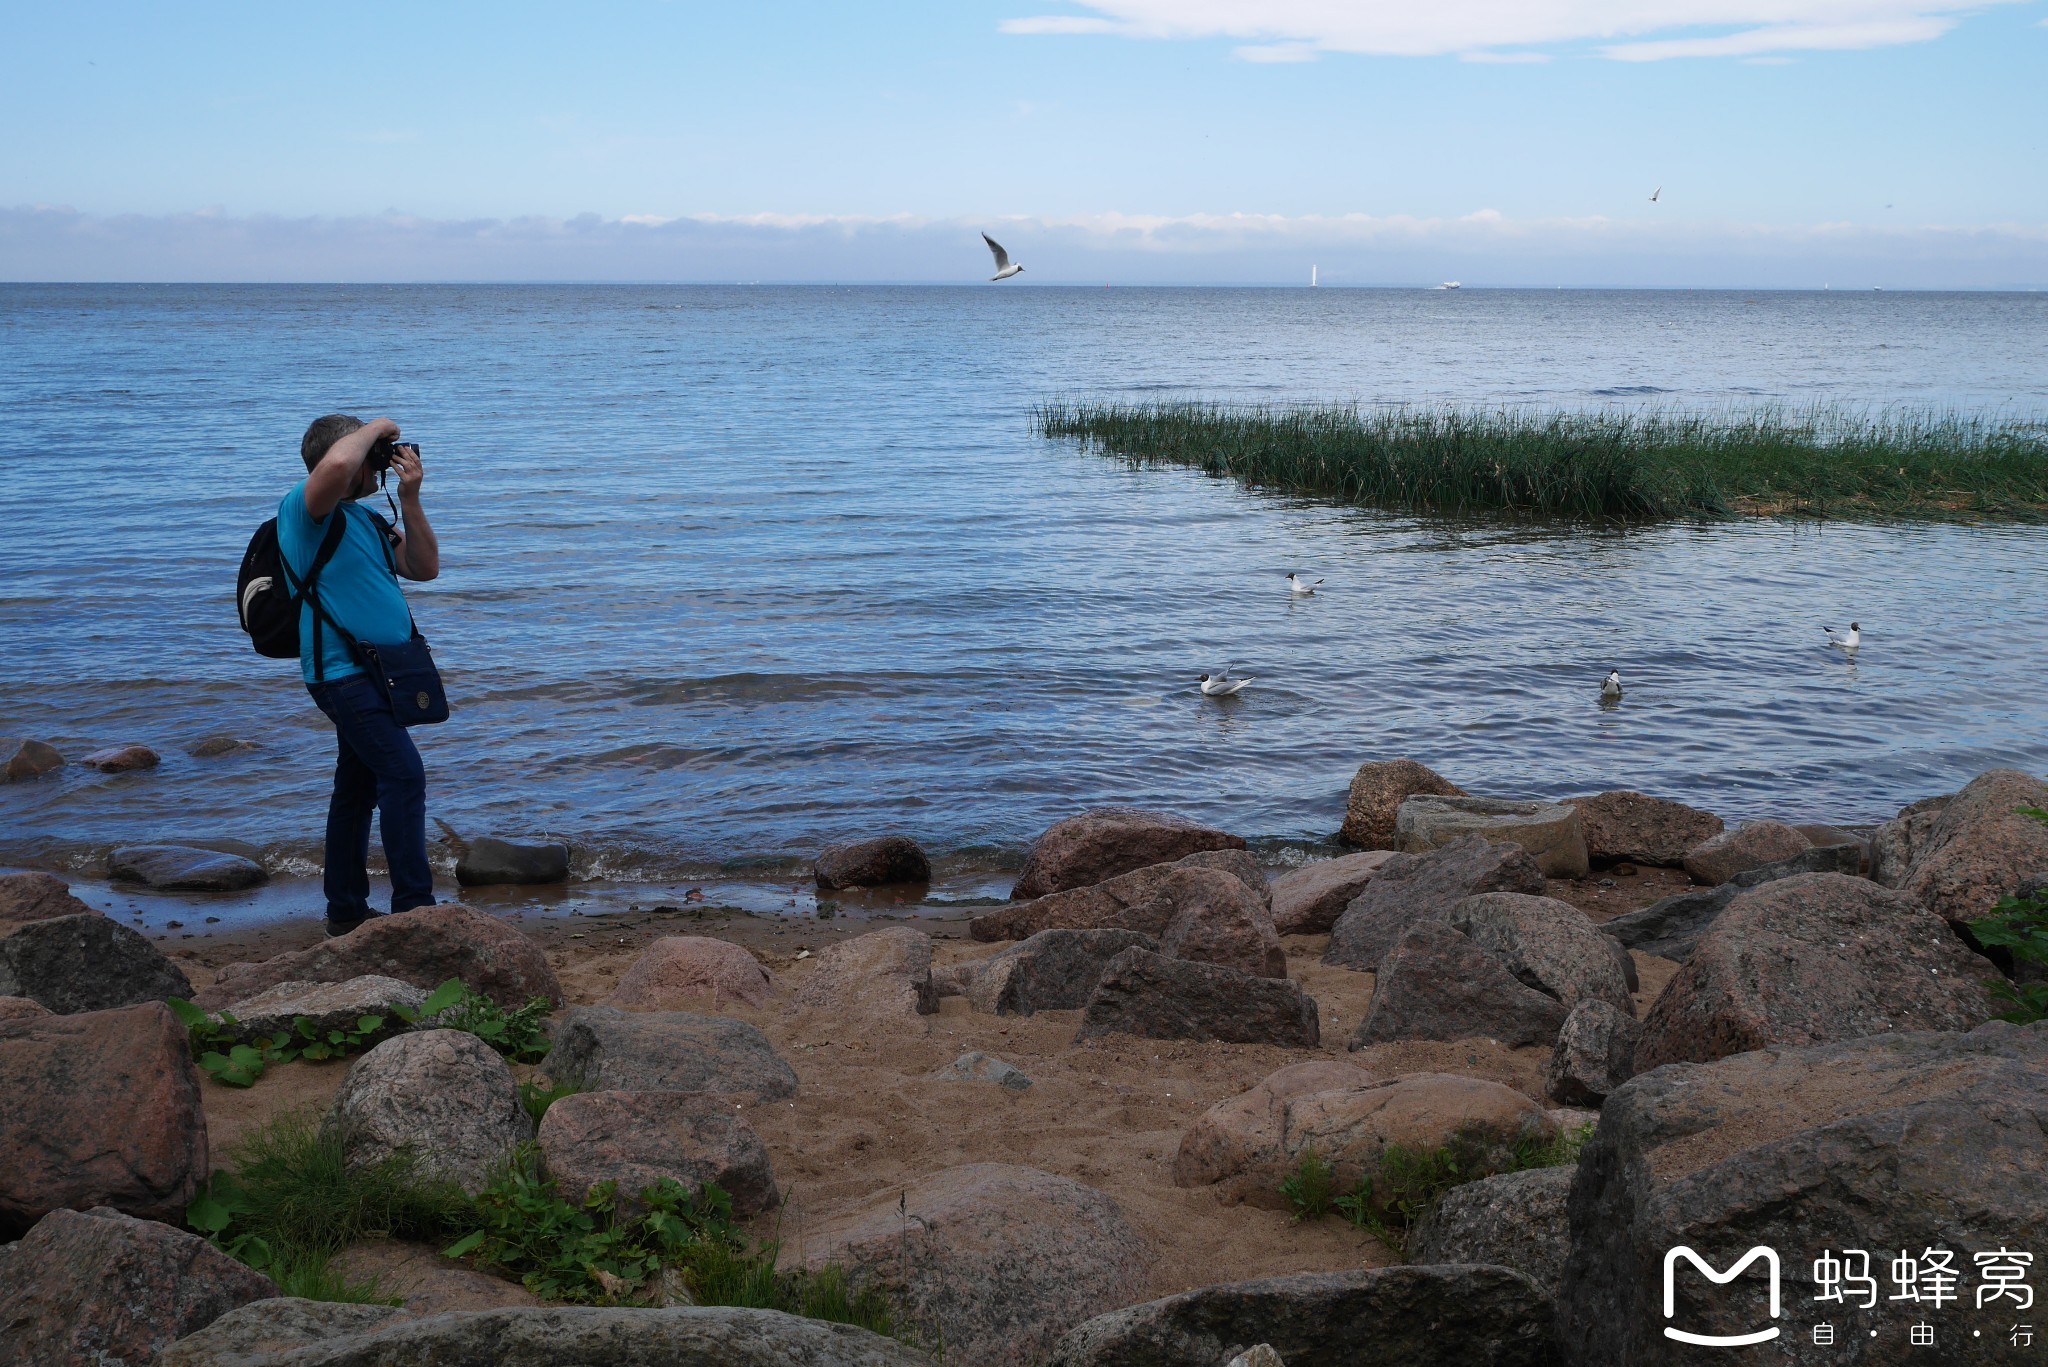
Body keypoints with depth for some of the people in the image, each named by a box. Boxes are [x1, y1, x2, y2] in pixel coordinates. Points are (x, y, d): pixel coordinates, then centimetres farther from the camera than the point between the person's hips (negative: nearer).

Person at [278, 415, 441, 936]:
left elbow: (425, 568, 12)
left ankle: (346, 910, 22)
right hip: (343, 672, -10)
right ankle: (414, 908, -17)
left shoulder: (365, 518, 18)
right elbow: (335, 467, -33)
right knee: (404, 773, -18)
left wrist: (409, 499, 3)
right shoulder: (306, 505, -9)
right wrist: (374, 429, -14)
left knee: (359, 788, 14)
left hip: (372, 672, 10)